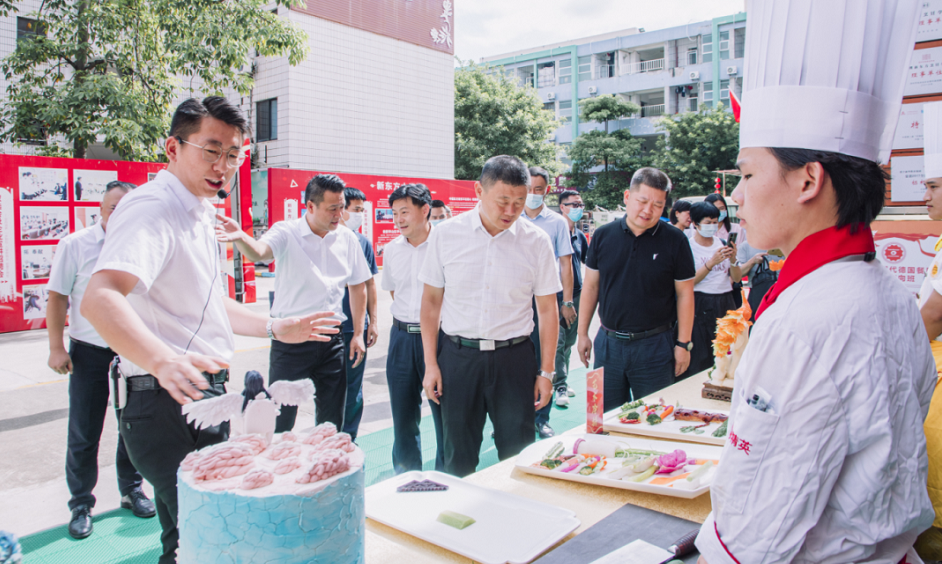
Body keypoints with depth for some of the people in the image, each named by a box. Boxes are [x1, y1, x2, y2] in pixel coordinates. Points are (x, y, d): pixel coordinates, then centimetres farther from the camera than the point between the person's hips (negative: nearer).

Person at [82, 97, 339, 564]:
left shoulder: (198, 214, 15)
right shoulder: (152, 207, -18)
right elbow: (99, 299, -35)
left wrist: (275, 328, 23)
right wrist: (163, 360, -51)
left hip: (205, 397, 10)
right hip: (167, 403, -10)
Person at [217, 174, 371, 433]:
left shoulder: (347, 239, 6)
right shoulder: (286, 233, -6)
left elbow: (357, 286, 13)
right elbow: (259, 252, -26)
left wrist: (358, 333, 9)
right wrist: (241, 238, -49)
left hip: (331, 341, 4)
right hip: (290, 340, -4)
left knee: (332, 423, 13)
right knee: (281, 420, 1)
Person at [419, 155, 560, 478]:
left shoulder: (536, 241, -1)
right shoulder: (446, 234, -2)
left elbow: (547, 309, 3)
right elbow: (431, 300, 3)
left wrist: (546, 372, 1)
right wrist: (430, 364, 0)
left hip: (513, 357, 0)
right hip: (457, 355, 0)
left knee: (519, 456, 7)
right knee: (458, 457, 11)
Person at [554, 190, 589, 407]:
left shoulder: (580, 236, 11)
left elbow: (589, 262, 22)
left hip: (577, 295, 7)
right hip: (558, 296, -7)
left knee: (569, 342, 13)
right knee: (558, 343, -6)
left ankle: (562, 382, 23)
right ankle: (561, 386, -2)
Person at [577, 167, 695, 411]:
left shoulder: (675, 241, -5)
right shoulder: (603, 235, 1)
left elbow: (685, 294, -1)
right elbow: (590, 286, 7)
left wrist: (683, 343, -4)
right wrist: (582, 333, 7)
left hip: (654, 345, -2)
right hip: (608, 343, 2)